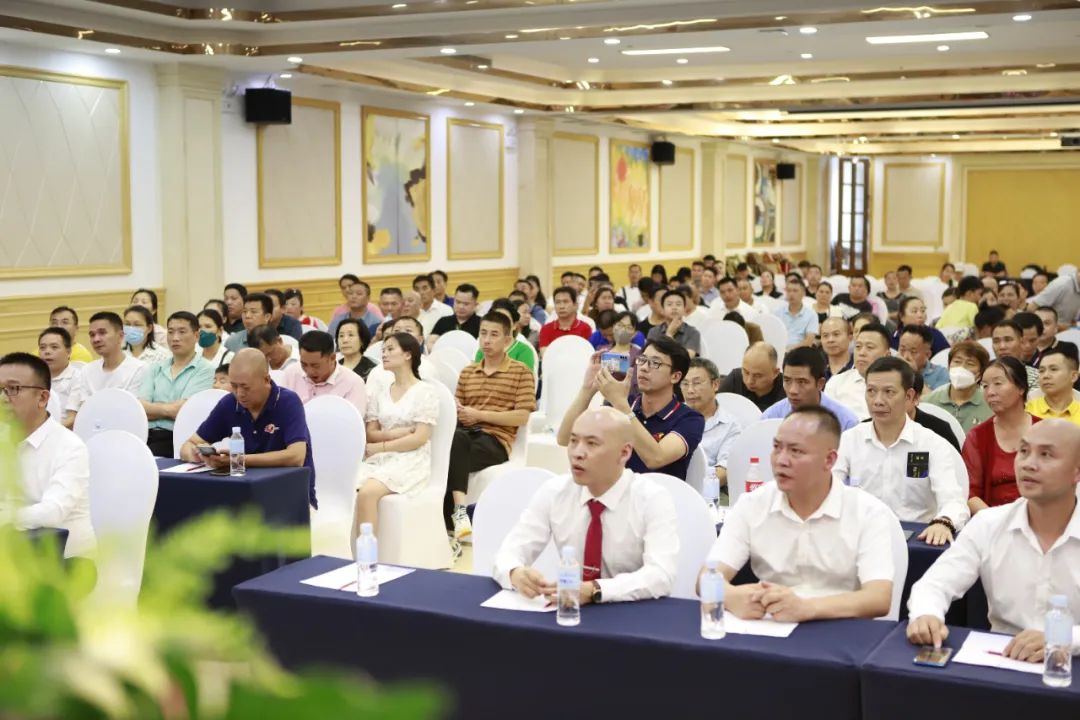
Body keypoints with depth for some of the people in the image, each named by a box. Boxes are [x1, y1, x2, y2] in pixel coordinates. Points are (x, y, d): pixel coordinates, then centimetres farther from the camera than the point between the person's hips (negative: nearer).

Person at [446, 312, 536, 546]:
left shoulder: (521, 372, 7)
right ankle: (459, 510, -41)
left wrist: (478, 415, -7)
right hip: (465, 436, 3)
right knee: (455, 437, -35)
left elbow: (522, 416, -3)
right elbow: (456, 408, 19)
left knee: (450, 456, -32)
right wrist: (456, 412, -7)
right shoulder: (467, 372, 23)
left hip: (496, 441, -3)